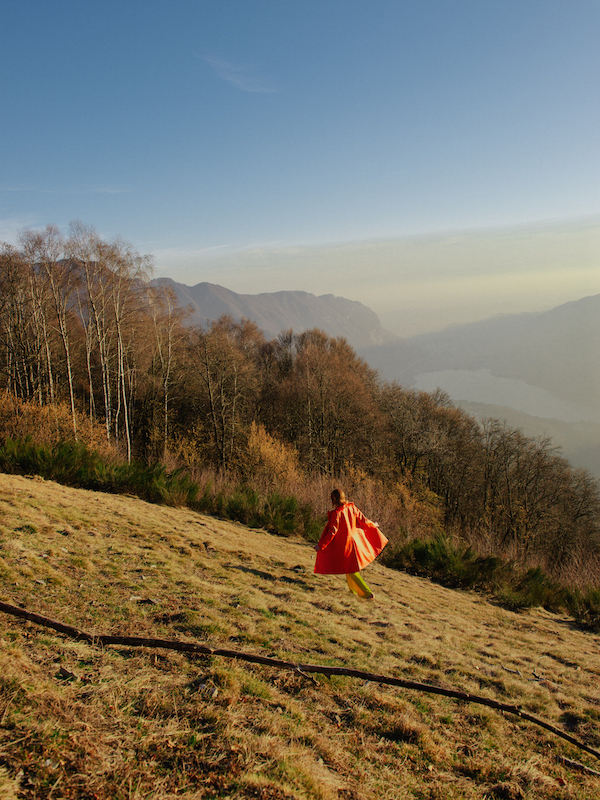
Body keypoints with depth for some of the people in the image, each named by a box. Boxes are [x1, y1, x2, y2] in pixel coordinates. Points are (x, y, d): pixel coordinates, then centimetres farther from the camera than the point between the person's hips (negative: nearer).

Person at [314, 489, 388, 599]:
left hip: (344, 544, -7)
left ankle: (366, 593, 1)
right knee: (350, 565, 24)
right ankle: (353, 589, 35)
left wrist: (320, 545, -20)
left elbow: (332, 532, -24)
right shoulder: (352, 508, -4)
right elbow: (364, 521, 4)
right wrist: (373, 525, 25)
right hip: (355, 540, 7)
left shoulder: (337, 513, -21)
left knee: (351, 570, 4)